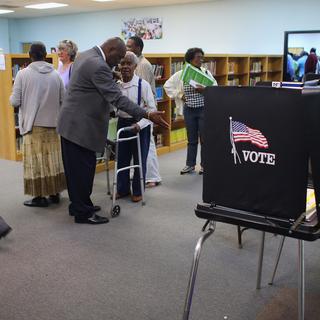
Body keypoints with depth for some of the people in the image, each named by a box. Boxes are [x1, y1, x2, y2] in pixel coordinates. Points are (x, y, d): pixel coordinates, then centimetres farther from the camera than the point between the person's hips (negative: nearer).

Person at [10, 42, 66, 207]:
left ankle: (40, 196, 8)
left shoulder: (23, 74, -8)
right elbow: (63, 99, 3)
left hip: (33, 124, -3)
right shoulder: (56, 75, 0)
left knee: (36, 160, 4)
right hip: (53, 123, 3)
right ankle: (55, 193, 19)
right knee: (53, 159, 12)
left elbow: (15, 102, -8)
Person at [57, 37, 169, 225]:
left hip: (71, 122, 10)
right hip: (81, 126, -10)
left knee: (76, 168, 17)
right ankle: (83, 213, 10)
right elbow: (117, 98, -26)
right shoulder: (98, 66, -21)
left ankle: (78, 205, 29)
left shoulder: (85, 55, 11)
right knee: (84, 169, -1)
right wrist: (147, 115, -28)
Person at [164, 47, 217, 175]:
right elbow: (167, 85, 7)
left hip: (204, 109, -1)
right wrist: (179, 95, 0)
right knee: (191, 139, 10)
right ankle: (190, 165, 21)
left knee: (204, 138, 3)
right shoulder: (181, 74, 0)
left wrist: (204, 90, -17)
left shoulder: (206, 73, 0)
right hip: (189, 110, 1)